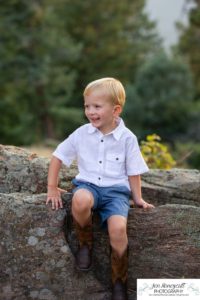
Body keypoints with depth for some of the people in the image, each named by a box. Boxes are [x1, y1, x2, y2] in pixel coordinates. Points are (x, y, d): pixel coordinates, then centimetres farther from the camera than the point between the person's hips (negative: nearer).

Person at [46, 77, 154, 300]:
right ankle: (85, 244, -8)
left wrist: (138, 198, 3)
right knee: (80, 200, -38)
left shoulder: (127, 138, -2)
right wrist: (52, 188, 6)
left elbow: (133, 172, 6)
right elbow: (58, 156, 10)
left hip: (116, 190, -1)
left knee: (118, 228, -29)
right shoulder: (81, 134, 2)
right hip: (88, 185, 1)